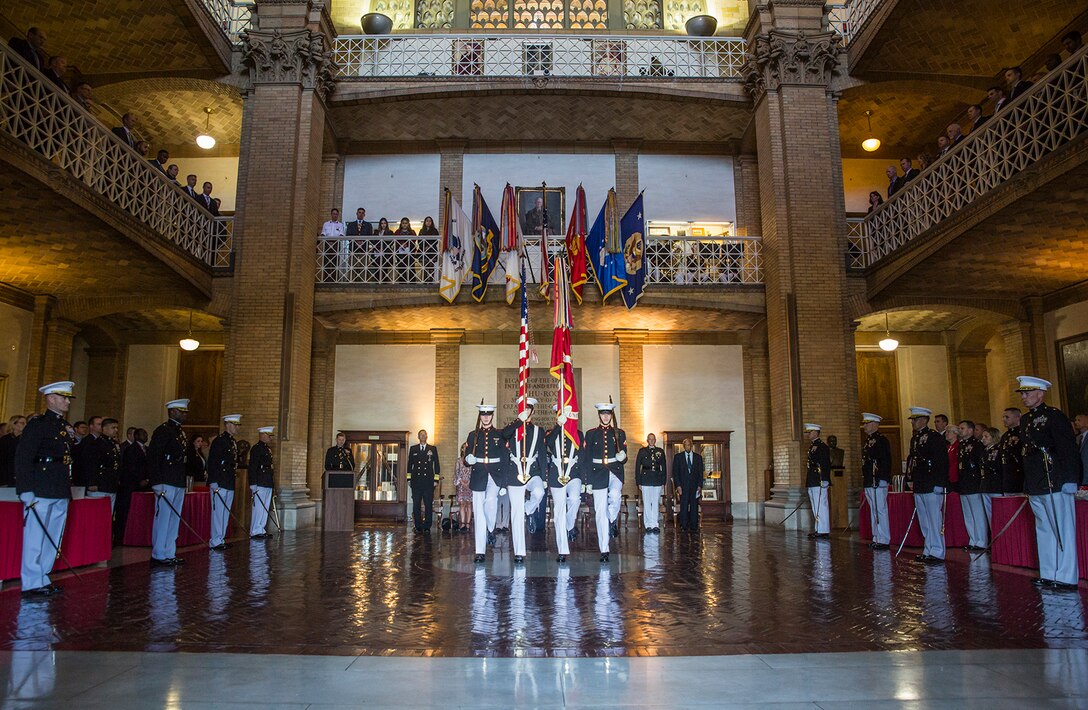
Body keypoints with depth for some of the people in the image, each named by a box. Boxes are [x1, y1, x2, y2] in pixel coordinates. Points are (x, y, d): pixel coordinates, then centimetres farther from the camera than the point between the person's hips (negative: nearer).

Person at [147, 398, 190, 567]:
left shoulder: (181, 432, 18)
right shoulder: (163, 430, -9)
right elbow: (153, 456, -15)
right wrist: (157, 482, -19)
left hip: (179, 483, 9)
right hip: (166, 483, -9)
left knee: (174, 519, 12)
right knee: (163, 518, -4)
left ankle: (169, 554, 18)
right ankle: (158, 556, 3)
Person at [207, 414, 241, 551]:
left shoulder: (234, 442, 16)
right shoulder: (219, 441, -11)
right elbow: (212, 462, -16)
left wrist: (235, 477, 15)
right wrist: (213, 482, -19)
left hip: (230, 484, 9)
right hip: (219, 484, -9)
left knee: (226, 512, 12)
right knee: (218, 512, -4)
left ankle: (221, 539, 18)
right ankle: (215, 542, 0)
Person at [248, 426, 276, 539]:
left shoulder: (268, 449, 18)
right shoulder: (256, 448, -10)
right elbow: (252, 467, -15)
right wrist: (253, 484, -20)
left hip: (268, 483, 9)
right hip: (260, 483, -9)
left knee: (265, 508, 12)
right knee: (258, 507, -4)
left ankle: (261, 530, 18)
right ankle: (255, 532, 2)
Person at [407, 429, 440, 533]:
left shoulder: (433, 449, 10)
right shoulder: (413, 449, 13)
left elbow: (437, 465, 8)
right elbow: (410, 464, 14)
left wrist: (436, 479, 1)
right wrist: (409, 479, 6)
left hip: (428, 481, -1)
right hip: (416, 482, 1)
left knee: (429, 505, -3)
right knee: (416, 505, 0)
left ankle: (427, 527, 3)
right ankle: (418, 527, 7)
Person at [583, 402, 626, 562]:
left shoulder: (619, 433, 10)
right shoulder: (591, 434, 8)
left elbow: (624, 456, 10)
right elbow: (587, 458, 5)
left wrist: (622, 457, -16)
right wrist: (588, 481, -1)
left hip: (615, 472, 0)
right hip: (598, 473, 0)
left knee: (614, 495, -33)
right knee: (600, 512, -1)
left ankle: (613, 521, -3)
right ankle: (604, 550, 5)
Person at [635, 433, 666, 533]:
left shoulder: (660, 451, 10)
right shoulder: (642, 451, 4)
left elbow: (663, 467, 12)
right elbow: (637, 467, 4)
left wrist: (663, 482, 6)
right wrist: (638, 482, -1)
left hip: (657, 480, 2)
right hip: (645, 479, -2)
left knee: (656, 503, 2)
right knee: (647, 503, -1)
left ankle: (655, 524, 8)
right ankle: (648, 525, 5)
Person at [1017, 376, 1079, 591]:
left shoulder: (1054, 415, -9)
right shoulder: (1025, 420, 15)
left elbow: (1068, 448, -15)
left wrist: (1070, 480, -20)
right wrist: (1028, 484, 17)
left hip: (1054, 483, -9)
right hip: (1035, 485, 9)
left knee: (1062, 530, -2)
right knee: (1044, 530, 14)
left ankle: (1066, 578, 3)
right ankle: (1048, 575, 22)